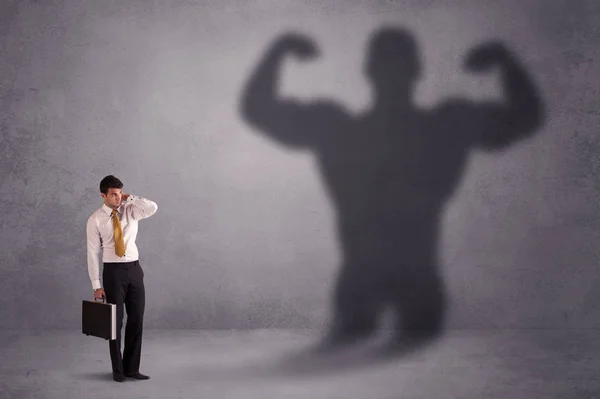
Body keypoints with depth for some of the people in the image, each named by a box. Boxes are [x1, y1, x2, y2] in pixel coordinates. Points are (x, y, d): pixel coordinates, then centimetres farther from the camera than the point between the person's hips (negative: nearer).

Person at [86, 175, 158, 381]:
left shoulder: (130, 210, 3)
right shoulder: (95, 220, -5)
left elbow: (153, 208, -17)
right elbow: (93, 253, -5)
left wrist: (130, 198, -12)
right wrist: (96, 285, -8)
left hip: (134, 269, 3)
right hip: (113, 271, -3)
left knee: (136, 319, 6)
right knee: (115, 321, 5)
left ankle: (131, 367, 17)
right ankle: (118, 369, 20)